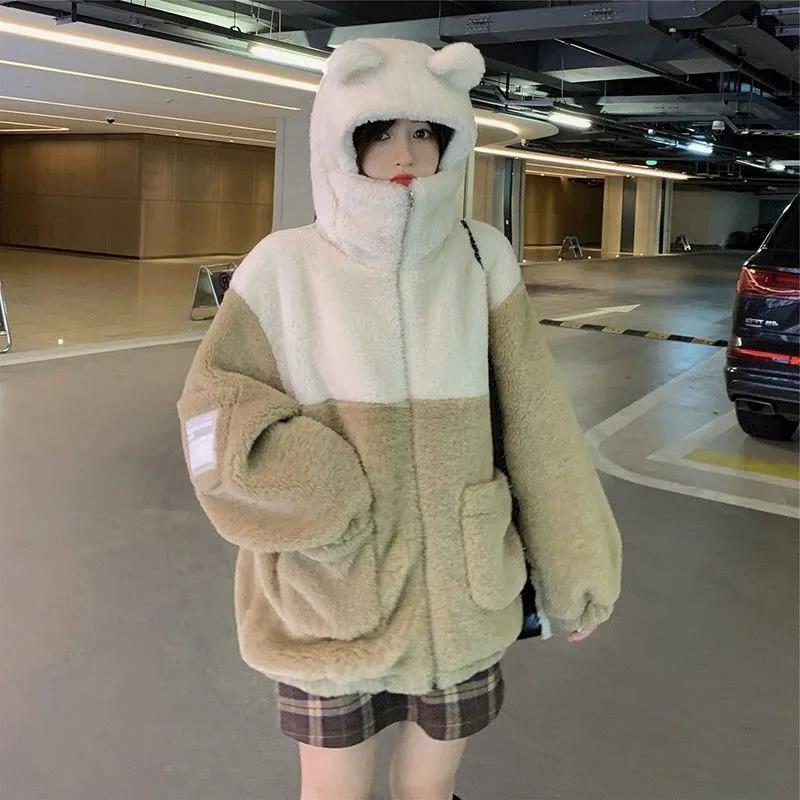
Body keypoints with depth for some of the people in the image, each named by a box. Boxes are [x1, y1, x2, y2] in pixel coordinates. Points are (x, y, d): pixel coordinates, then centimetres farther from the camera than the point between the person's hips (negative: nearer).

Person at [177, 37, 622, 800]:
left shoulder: (482, 258, -5)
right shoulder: (284, 267, -10)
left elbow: (534, 425, -3)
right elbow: (216, 418, -8)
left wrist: (573, 569, 2)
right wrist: (328, 507, -20)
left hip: (460, 593, 2)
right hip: (326, 600, -1)